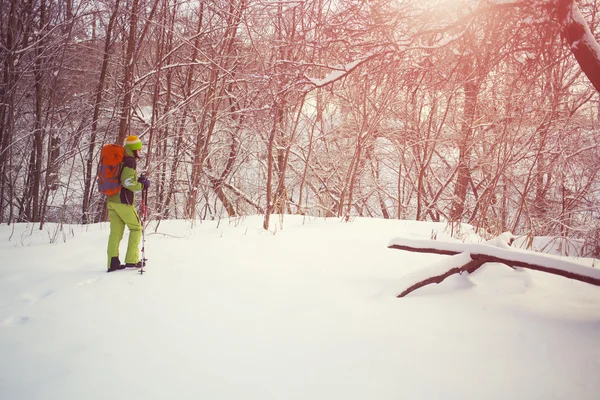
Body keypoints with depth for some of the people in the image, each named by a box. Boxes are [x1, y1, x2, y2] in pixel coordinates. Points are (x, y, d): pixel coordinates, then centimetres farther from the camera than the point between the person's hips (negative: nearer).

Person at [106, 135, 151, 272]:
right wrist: (142, 185, -5)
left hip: (111, 199, 8)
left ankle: (112, 262, 2)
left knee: (115, 231, 6)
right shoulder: (129, 160, -10)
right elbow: (127, 181, -19)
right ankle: (131, 260, 2)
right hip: (123, 201, -8)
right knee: (136, 228, 5)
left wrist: (138, 180, 14)